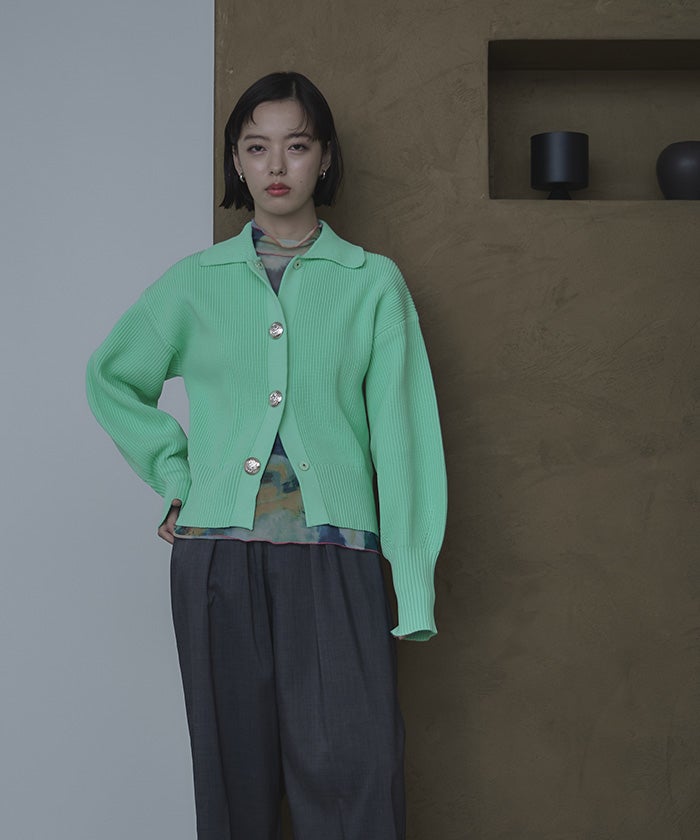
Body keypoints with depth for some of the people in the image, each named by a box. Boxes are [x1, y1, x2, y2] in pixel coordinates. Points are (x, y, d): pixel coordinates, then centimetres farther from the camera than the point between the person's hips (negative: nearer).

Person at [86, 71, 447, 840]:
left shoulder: (373, 282, 6)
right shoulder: (195, 282, 10)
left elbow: (401, 434, 2)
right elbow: (111, 378, 23)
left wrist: (414, 591, -4)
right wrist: (175, 473, 8)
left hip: (334, 554, -1)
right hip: (217, 555, 2)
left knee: (351, 773, -9)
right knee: (235, 775, 7)